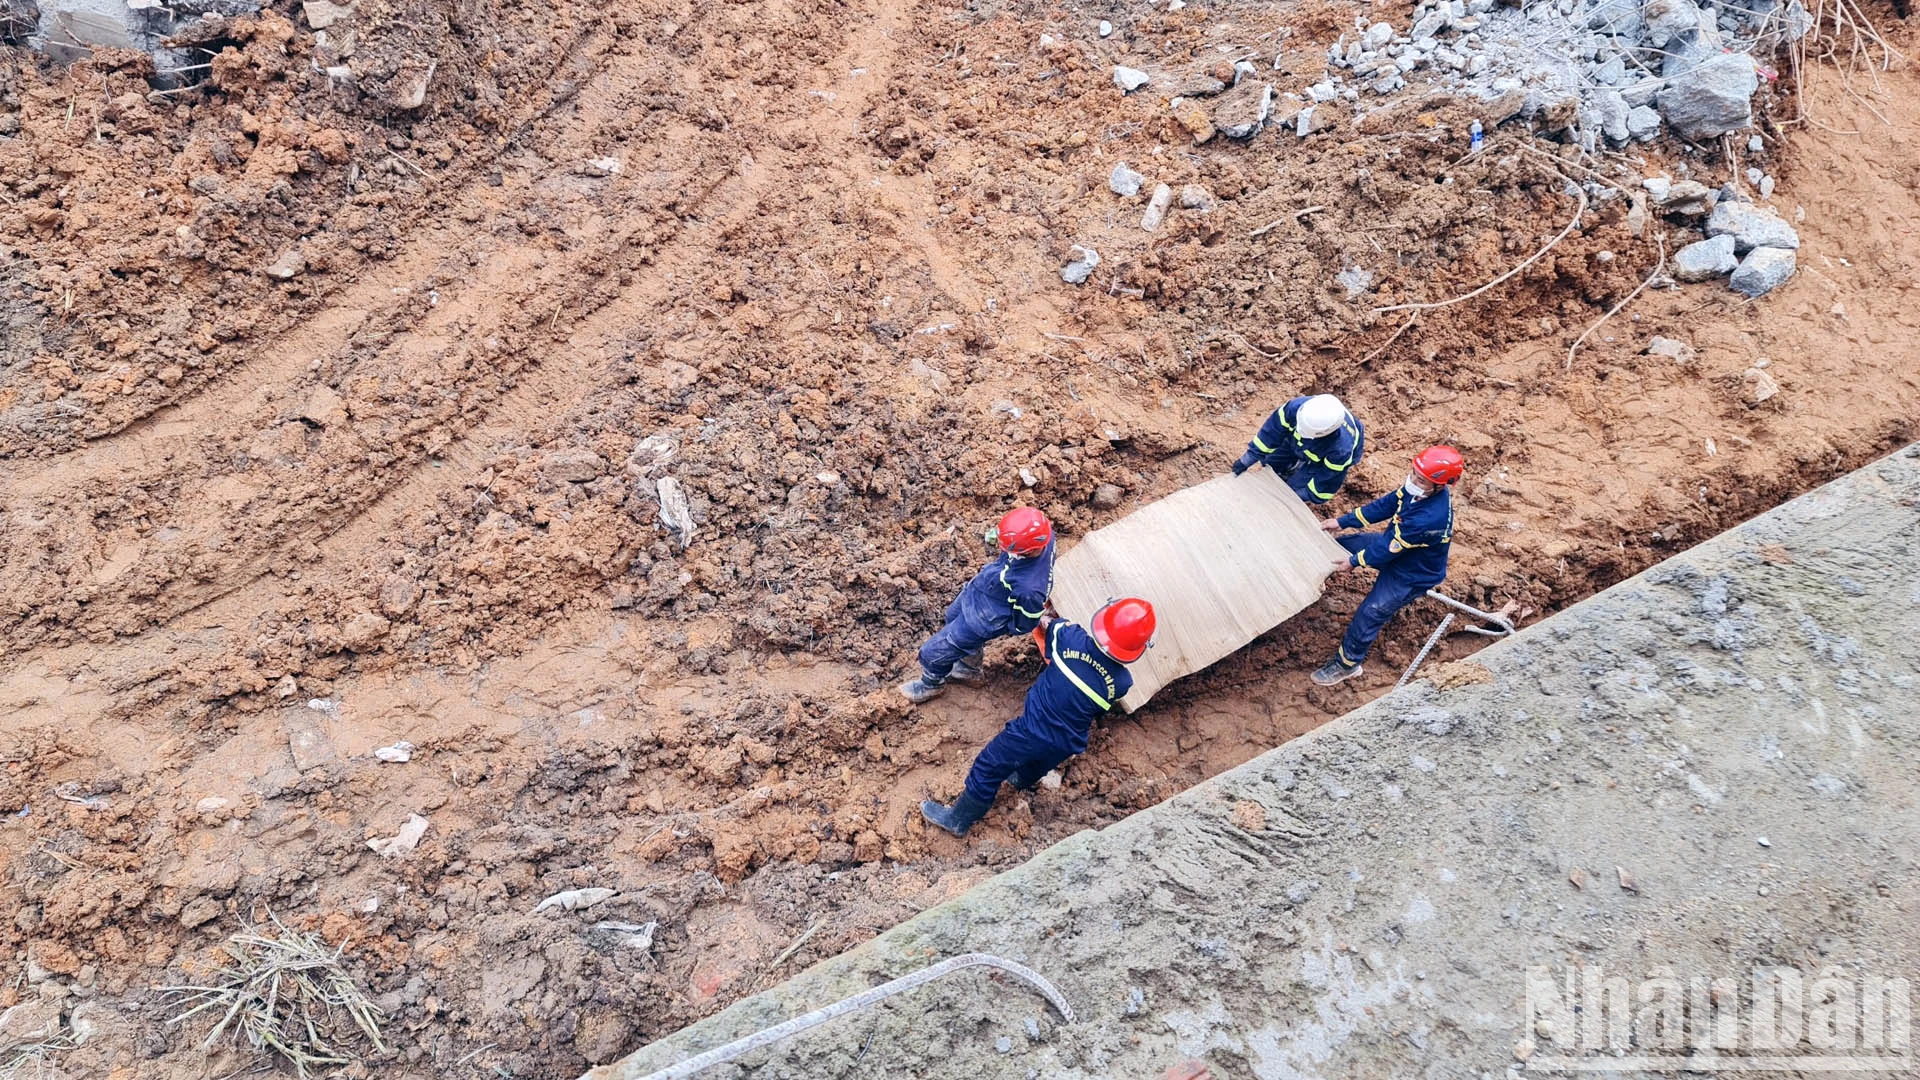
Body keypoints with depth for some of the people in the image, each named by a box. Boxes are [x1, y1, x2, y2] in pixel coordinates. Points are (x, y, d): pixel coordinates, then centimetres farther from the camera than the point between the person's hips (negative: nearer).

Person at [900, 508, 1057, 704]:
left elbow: (1026, 622, -22)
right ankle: (969, 667, 64)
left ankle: (932, 684, 48)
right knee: (953, 616, 37)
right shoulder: (1042, 536, -28)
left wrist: (1008, 630, -2)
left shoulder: (1028, 588, -45)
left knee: (932, 653, 11)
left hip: (982, 619, -8)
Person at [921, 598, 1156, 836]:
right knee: (1037, 767, 37)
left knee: (988, 768, 18)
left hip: (1031, 729, -3)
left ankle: (958, 819, 35)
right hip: (1065, 745, 3)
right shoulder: (1122, 682, -19)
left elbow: (1053, 624, 1)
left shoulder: (1072, 639, -25)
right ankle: (1021, 779, 68)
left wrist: (1046, 620, 24)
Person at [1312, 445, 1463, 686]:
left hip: (1412, 574, -8)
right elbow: (1386, 505, -4)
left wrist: (1354, 561, -17)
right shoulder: (1418, 489, -19)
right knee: (1340, 545, 14)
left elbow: (1390, 548, -30)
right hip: (1394, 543, 8)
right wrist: (1342, 521, -3)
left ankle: (1347, 665, 19)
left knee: (1369, 615, -3)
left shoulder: (1431, 518, -42)